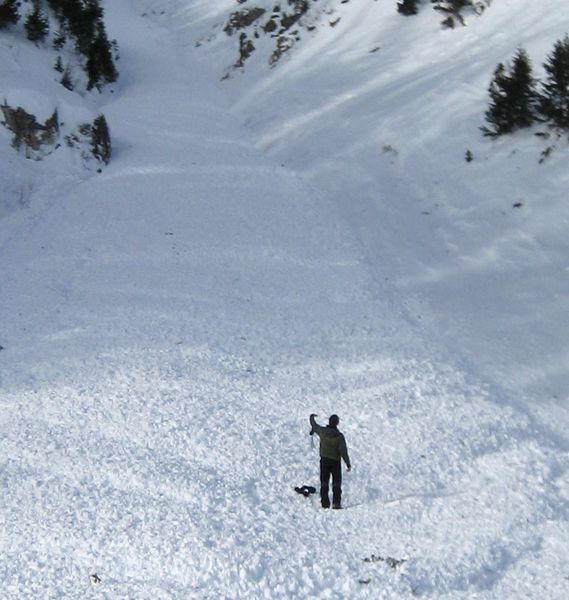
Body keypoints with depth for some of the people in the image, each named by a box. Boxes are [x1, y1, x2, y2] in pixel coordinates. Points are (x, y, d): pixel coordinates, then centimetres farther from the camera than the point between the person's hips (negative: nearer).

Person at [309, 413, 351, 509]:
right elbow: (343, 451, -21)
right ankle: (336, 503, 0)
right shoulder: (339, 436, -20)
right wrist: (348, 464, -14)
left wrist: (312, 417, 31)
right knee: (336, 483, 8)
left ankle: (325, 503, 11)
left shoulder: (322, 431, -12)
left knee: (324, 483, 12)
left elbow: (314, 425, 9)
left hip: (324, 460, 3)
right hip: (336, 461, -2)